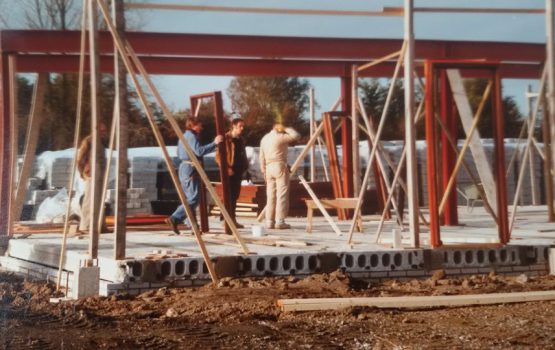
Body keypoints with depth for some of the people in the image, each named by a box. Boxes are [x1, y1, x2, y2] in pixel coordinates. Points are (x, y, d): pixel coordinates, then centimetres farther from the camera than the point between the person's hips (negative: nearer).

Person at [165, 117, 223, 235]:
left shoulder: (184, 136, 19)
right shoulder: (191, 136, -11)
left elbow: (179, 154, 26)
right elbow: (199, 151, -25)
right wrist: (214, 143, -23)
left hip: (183, 167, 11)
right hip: (190, 168, -11)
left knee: (189, 197, 14)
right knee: (194, 199, -12)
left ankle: (191, 223, 17)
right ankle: (174, 219, -20)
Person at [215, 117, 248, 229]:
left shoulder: (241, 140, 17)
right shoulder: (226, 139, -8)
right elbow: (218, 156, -12)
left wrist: (244, 168, 12)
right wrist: (226, 169, -18)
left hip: (238, 172, 8)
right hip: (229, 173, -8)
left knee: (235, 196, 10)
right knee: (229, 196, -7)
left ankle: (232, 219, 16)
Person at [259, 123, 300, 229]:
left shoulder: (264, 138, 15)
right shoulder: (280, 137, -7)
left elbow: (262, 157, 15)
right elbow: (296, 136, -11)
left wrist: (263, 171, 19)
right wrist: (287, 129, 0)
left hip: (269, 168, 7)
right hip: (280, 166, -7)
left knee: (270, 196, 9)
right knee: (281, 195, -6)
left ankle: (269, 221, 7)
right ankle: (280, 221, -10)